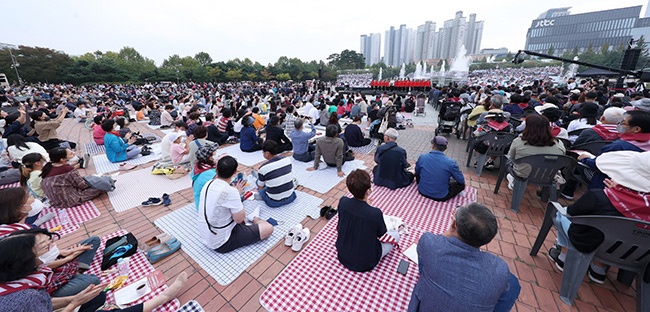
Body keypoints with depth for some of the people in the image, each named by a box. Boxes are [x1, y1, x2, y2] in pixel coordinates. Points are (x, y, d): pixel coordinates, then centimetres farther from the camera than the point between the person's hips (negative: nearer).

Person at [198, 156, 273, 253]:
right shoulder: (230, 191, -28)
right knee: (268, 228, -3)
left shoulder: (208, 184, -4)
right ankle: (252, 218, 24)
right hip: (221, 244, -8)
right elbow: (240, 219, -16)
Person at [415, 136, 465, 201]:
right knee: (461, 184, 18)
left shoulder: (422, 157, -14)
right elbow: (461, 181, -6)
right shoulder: (450, 162, -20)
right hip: (441, 197, -2)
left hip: (423, 191, 2)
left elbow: (417, 172, 5)